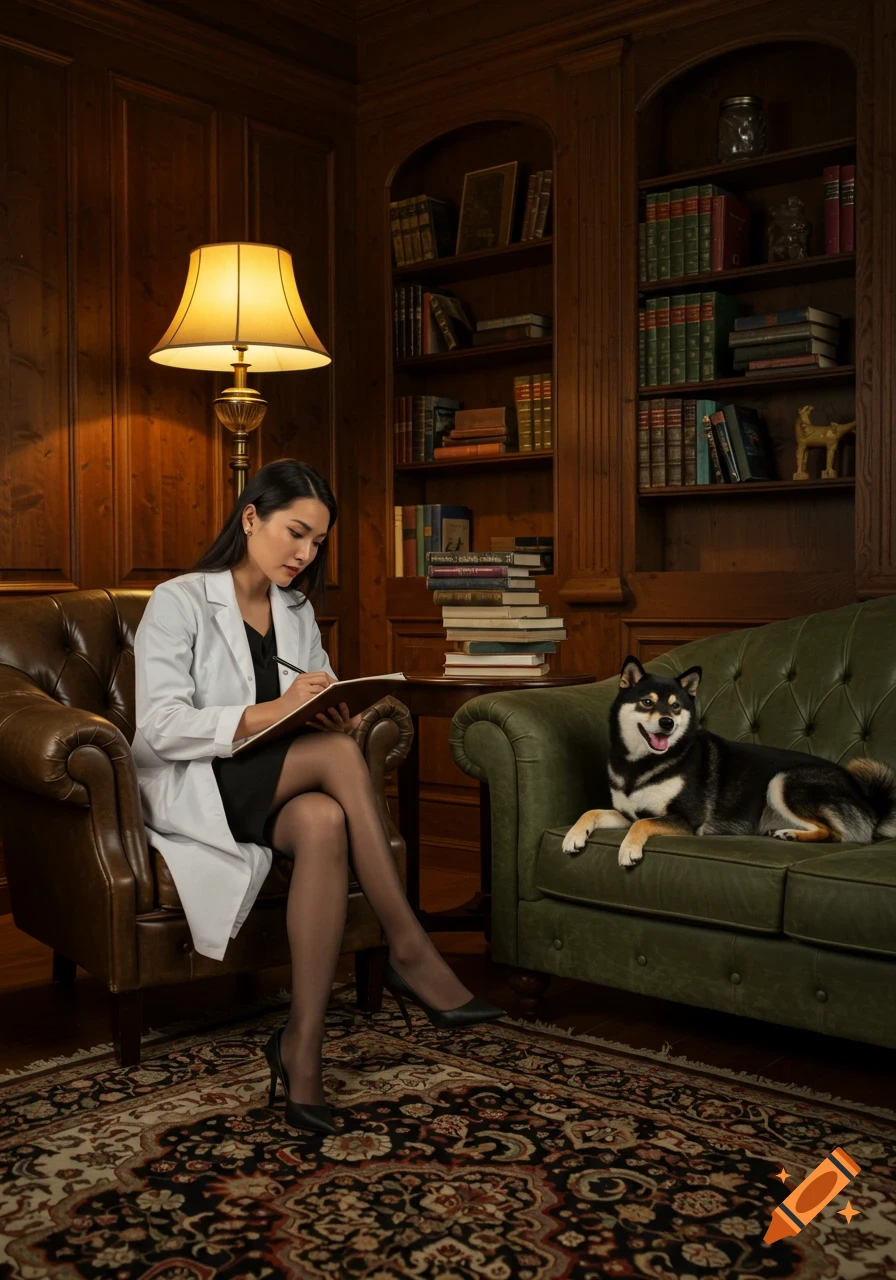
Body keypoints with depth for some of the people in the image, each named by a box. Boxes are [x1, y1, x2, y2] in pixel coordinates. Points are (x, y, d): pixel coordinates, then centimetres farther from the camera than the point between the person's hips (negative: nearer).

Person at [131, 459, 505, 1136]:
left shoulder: (297, 611, 17)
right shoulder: (179, 602, -3)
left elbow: (318, 715, 14)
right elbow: (160, 728, -15)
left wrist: (337, 716, -12)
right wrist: (269, 713, -28)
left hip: (278, 790, 5)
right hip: (190, 789, -5)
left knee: (325, 822, -34)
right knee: (337, 753, -32)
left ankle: (303, 1044, -31)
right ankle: (411, 952, -28)